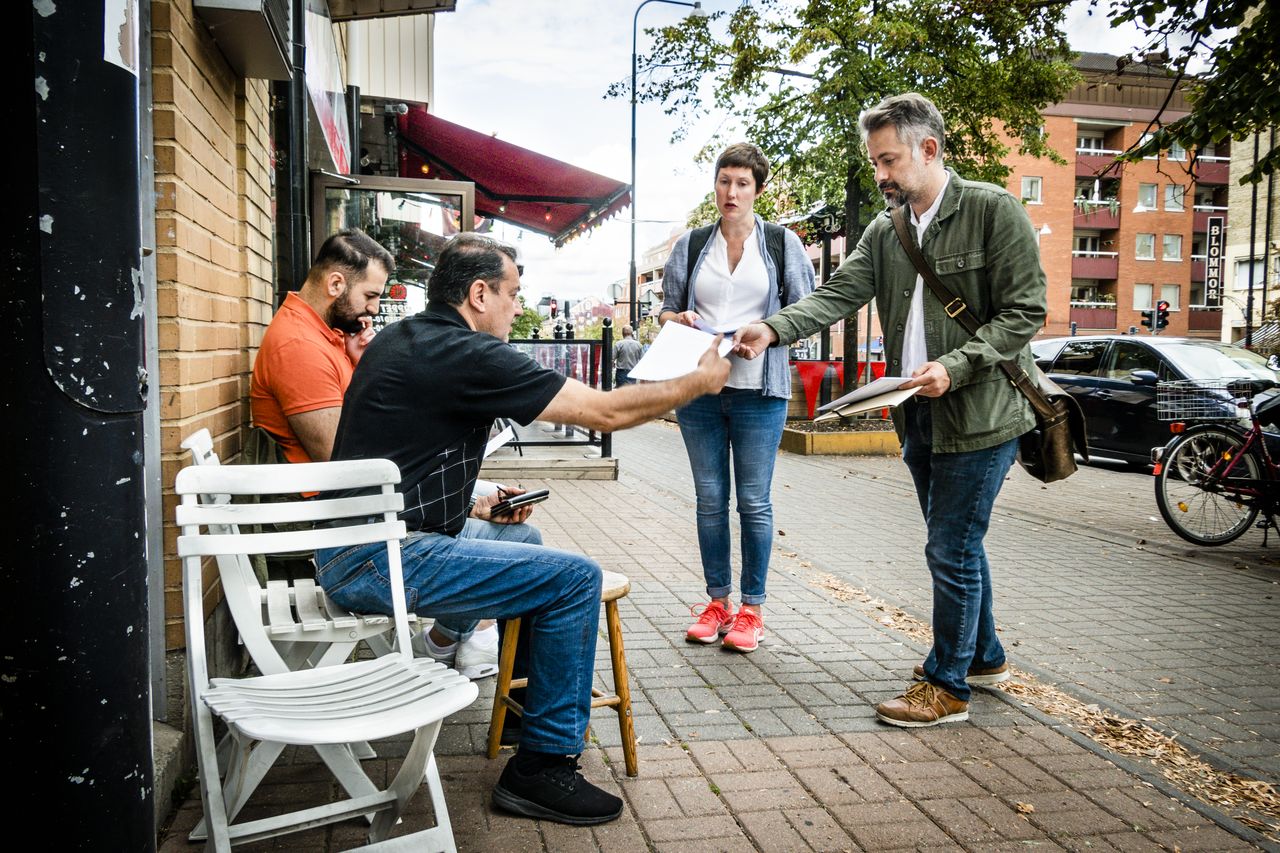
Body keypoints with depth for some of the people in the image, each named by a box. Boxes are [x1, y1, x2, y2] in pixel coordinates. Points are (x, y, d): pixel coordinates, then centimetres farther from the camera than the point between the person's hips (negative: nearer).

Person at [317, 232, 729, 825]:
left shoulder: (402, 339, 12)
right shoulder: (466, 354, -18)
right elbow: (606, 412, -16)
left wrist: (473, 504, 14)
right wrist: (701, 381, -2)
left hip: (349, 550, 10)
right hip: (381, 562, -10)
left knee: (523, 542, 25)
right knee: (574, 577, -10)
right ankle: (542, 768, 0)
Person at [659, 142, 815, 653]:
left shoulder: (782, 242, 6)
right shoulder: (691, 245, 12)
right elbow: (666, 309, 18)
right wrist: (678, 318, -6)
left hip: (759, 390, -2)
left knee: (754, 501, 0)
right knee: (710, 499, 7)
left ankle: (752, 608, 12)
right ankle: (717, 602, 19)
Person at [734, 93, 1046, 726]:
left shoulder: (993, 210, -8)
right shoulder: (884, 232, 9)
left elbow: (1024, 312, -11)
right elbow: (838, 294, -3)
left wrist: (954, 366, -22)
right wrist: (774, 330, -21)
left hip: (980, 413, -7)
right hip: (919, 416, 7)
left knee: (951, 549, -2)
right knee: (954, 545, 18)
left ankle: (946, 685, 14)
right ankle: (985, 656, 37)